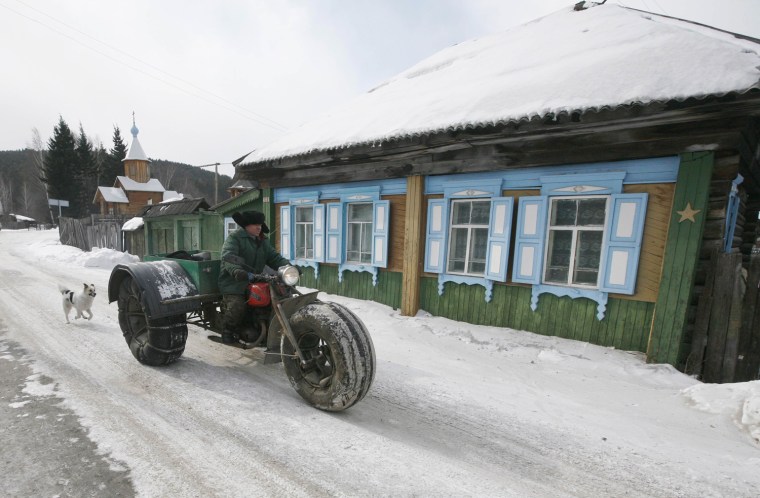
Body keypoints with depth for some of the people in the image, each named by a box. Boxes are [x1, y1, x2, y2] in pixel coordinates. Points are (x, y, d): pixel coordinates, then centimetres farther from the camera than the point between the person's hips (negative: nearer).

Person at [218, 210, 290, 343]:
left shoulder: (263, 241, 17)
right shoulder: (235, 238, -6)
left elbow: (274, 257, 8)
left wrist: (288, 267, -12)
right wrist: (236, 271, -43)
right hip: (235, 283, -6)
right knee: (237, 307, -25)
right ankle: (227, 331, 5)